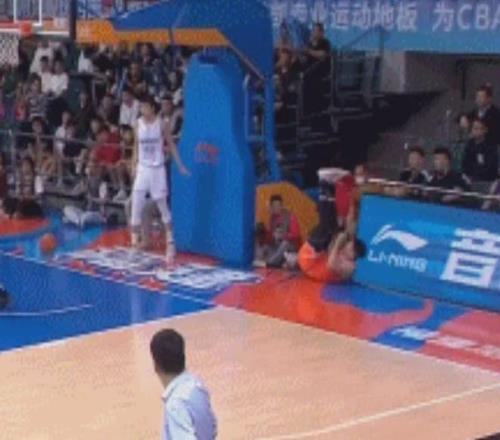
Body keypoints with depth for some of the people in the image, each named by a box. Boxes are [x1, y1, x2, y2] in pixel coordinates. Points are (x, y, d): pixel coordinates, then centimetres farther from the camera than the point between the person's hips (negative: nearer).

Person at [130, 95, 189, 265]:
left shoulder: (161, 124, -6)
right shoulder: (138, 125, 1)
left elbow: (171, 145, 1)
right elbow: (136, 147, 9)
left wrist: (180, 166, -1)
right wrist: (134, 166, 6)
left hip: (158, 169, -2)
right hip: (142, 169, 2)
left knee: (163, 207, 5)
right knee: (136, 207, -4)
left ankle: (170, 242, 15)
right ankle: (134, 242, 3)